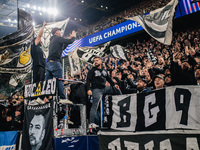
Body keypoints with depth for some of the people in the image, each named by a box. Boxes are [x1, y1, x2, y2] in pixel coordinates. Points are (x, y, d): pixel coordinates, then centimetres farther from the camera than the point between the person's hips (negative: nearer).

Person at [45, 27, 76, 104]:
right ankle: (63, 98, -14)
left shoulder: (52, 40, 27)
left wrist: (69, 38, 33)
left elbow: (63, 44, 33)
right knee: (59, 80, -11)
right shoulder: (57, 38, 0)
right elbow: (70, 42, -7)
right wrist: (73, 36, 13)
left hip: (49, 63, 9)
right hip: (55, 62, -9)